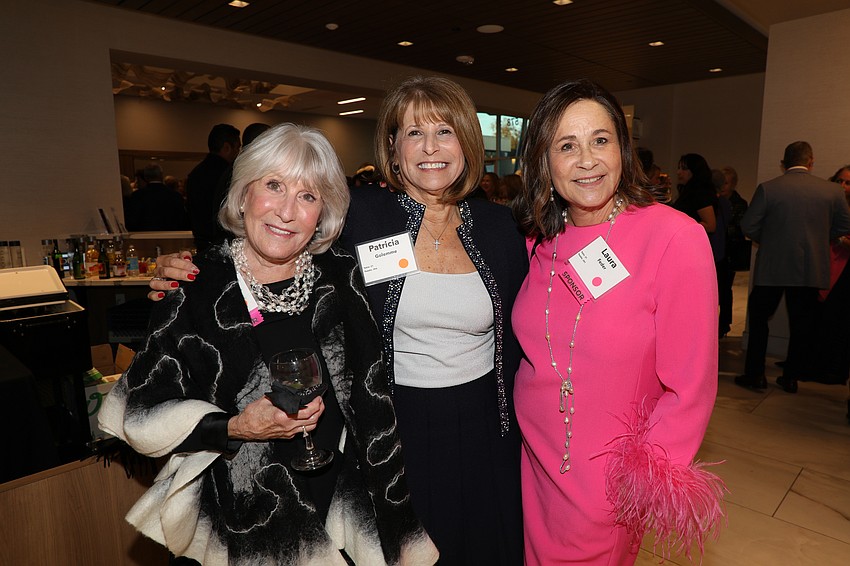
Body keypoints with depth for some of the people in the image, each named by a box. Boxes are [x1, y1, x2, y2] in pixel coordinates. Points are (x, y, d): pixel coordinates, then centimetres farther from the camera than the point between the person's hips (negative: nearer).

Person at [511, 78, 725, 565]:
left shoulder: (676, 237, -19)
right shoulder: (541, 241, -4)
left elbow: (690, 387, -15)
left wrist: (650, 478, -14)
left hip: (608, 481, -4)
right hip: (533, 457, 5)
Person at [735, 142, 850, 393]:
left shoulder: (767, 188, -9)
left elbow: (748, 226, -9)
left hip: (772, 267, -2)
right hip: (811, 269, 3)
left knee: (758, 318, 10)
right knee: (801, 323, 12)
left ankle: (755, 374, 11)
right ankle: (791, 377, 20)